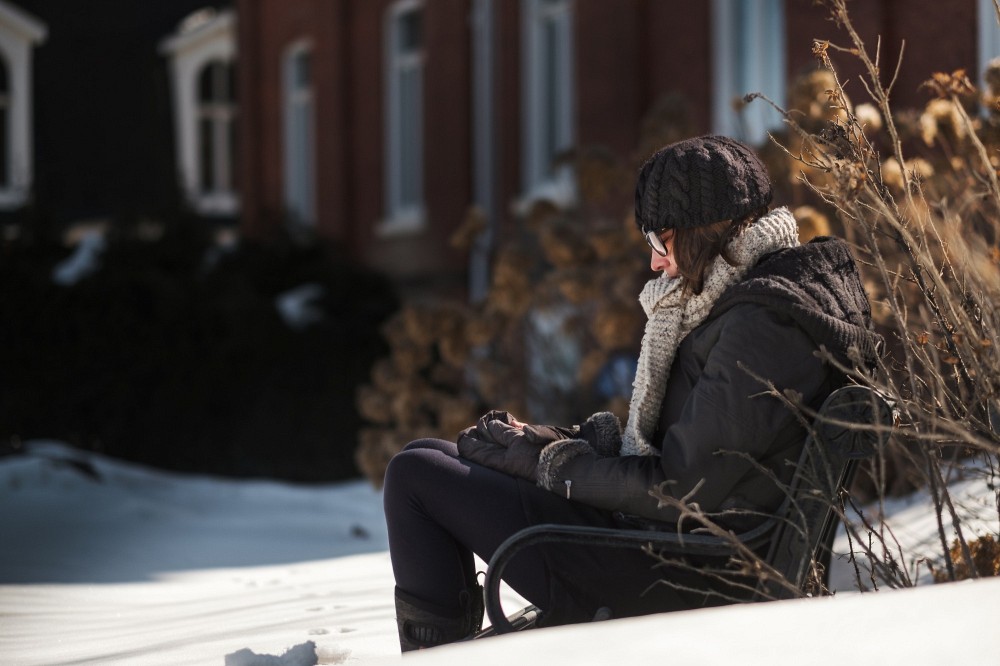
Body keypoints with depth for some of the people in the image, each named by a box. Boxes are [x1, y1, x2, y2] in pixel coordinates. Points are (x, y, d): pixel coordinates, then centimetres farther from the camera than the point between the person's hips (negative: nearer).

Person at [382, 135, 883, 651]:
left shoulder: (760, 323, -20)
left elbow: (683, 490, -21)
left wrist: (547, 460, -9)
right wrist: (545, 442, 3)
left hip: (678, 578, -11)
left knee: (414, 475, -5)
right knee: (429, 457, 18)